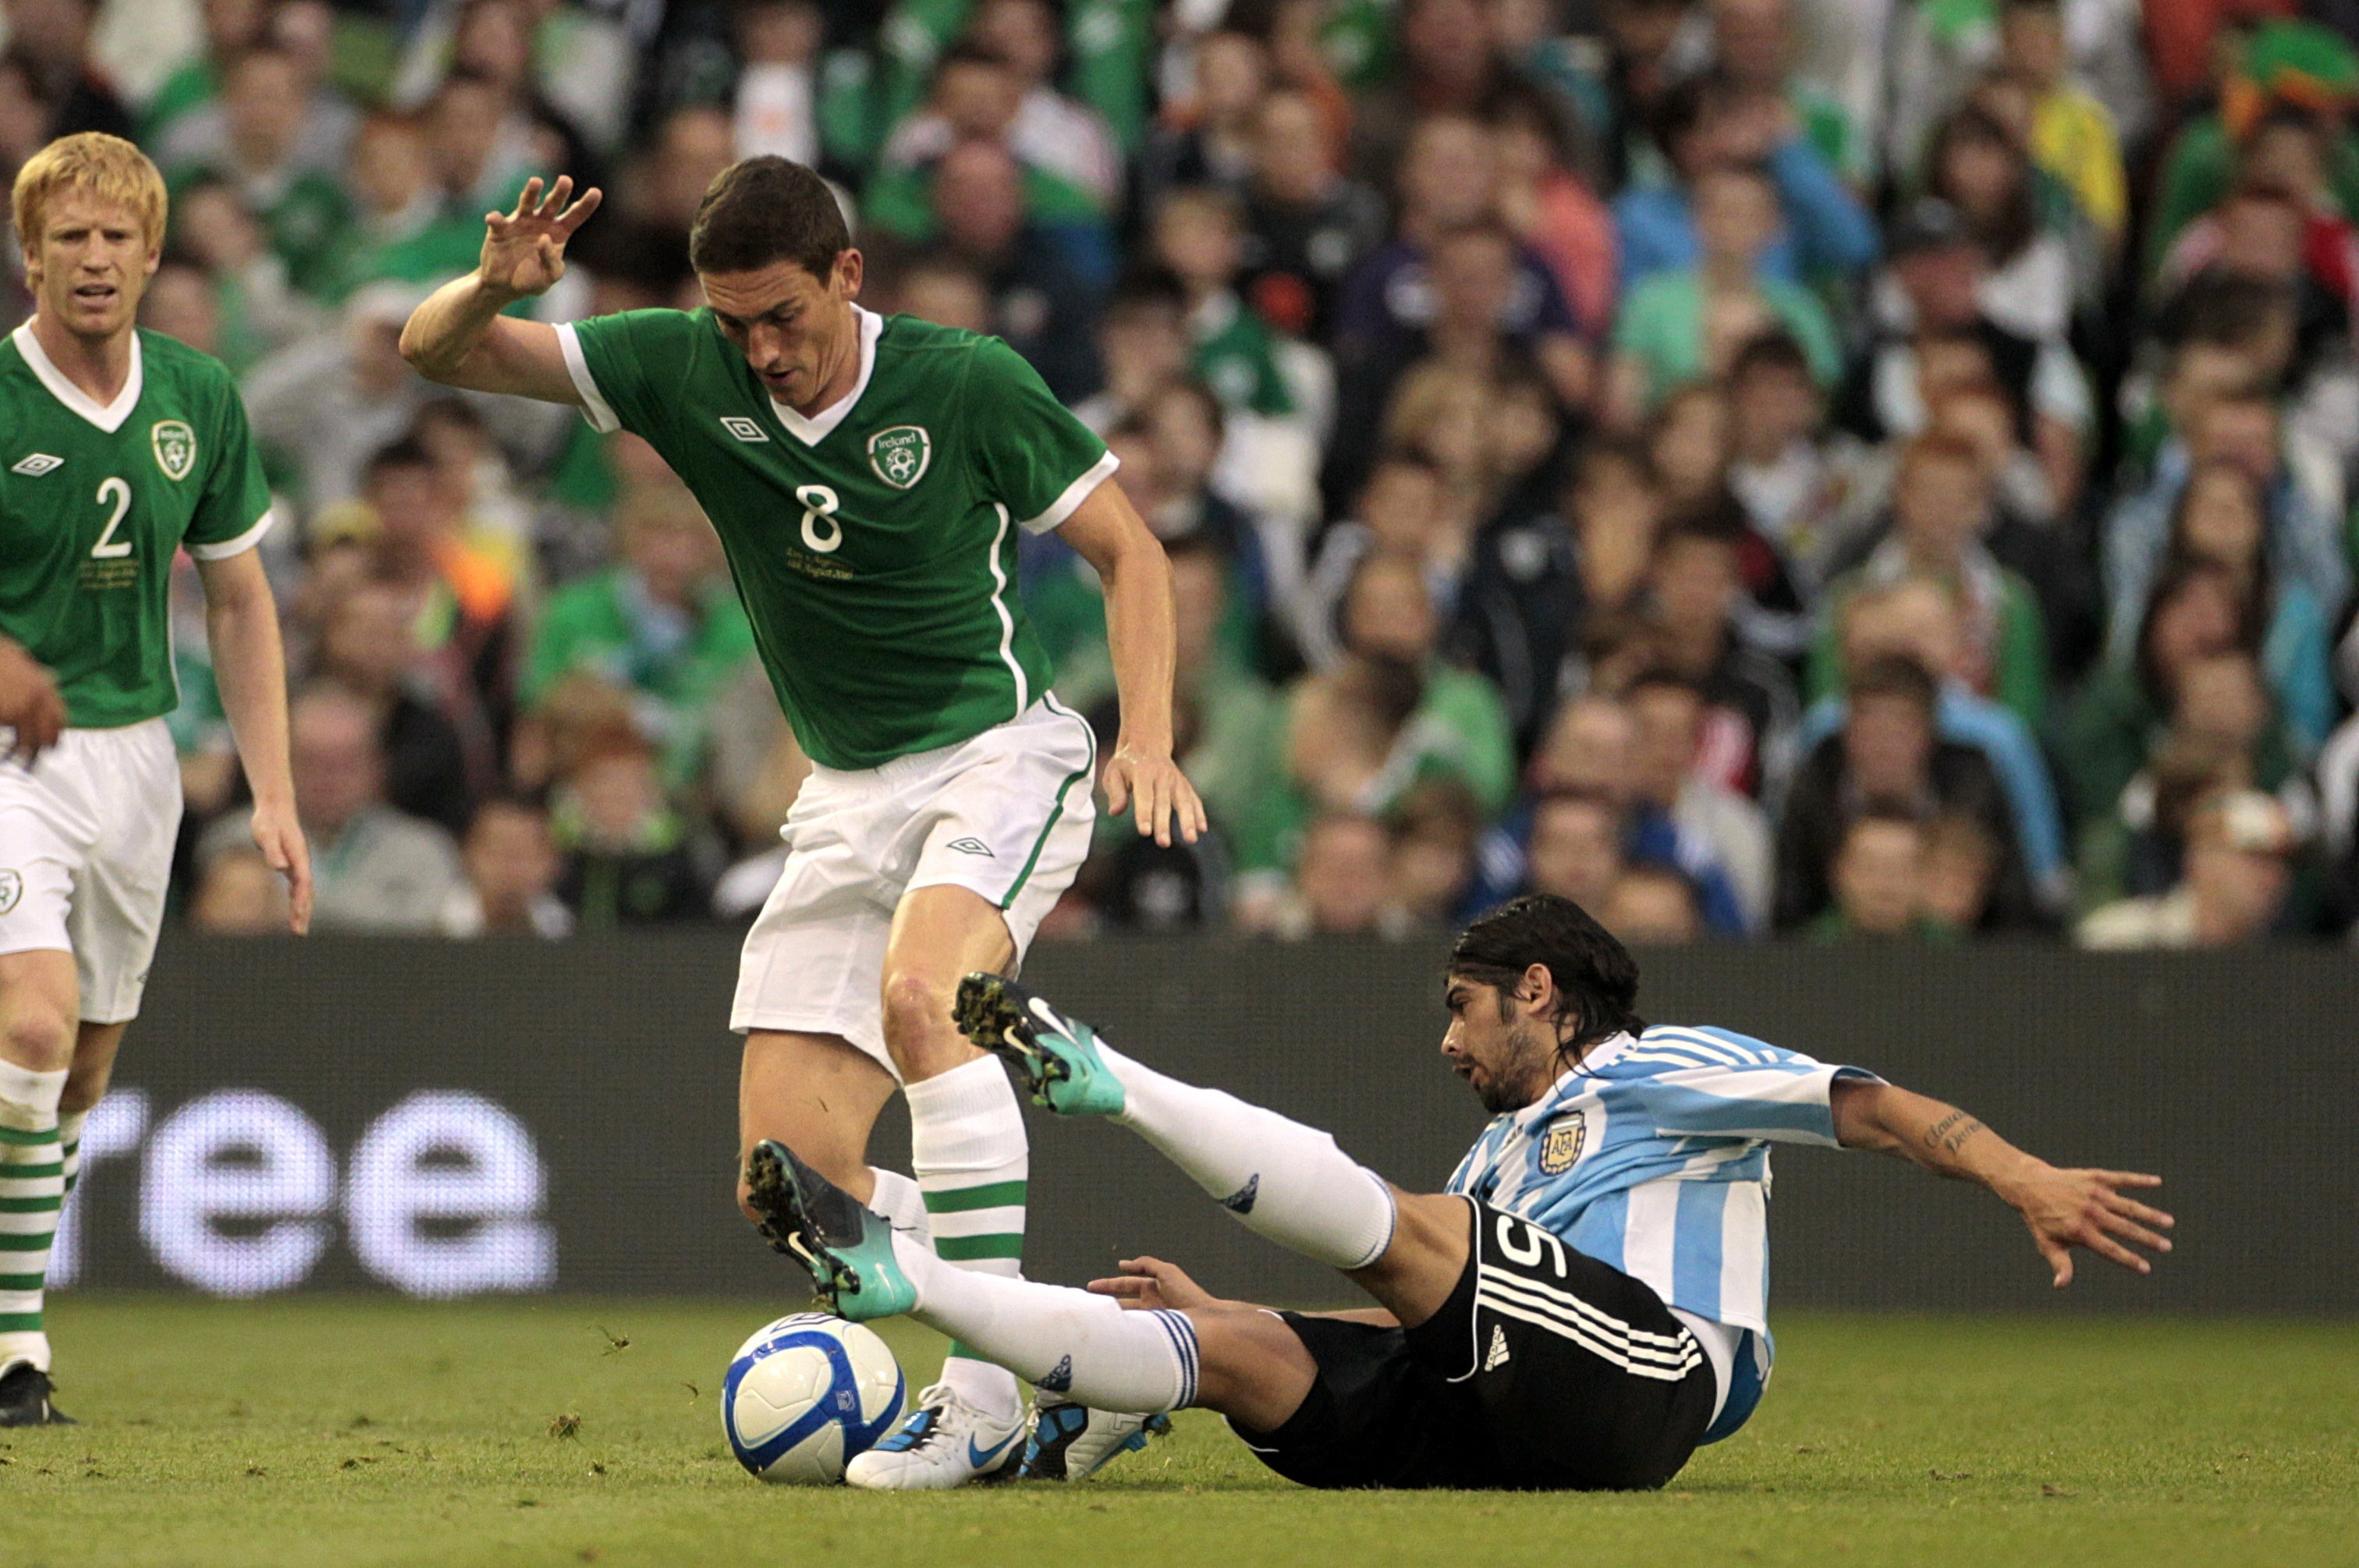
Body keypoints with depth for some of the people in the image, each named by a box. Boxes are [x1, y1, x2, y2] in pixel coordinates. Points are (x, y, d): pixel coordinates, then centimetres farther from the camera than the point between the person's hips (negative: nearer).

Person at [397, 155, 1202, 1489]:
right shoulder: (688, 373, -4)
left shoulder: (967, 383, -13)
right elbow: (439, 353, -2)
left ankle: (988, 1396, -34)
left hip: (999, 753, -5)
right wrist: (495, 284, -25)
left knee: (920, 989, -35)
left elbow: (1130, 551, -3)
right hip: (851, 793, 6)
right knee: (791, 1175, -5)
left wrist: (1148, 739, -16)